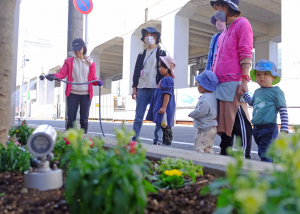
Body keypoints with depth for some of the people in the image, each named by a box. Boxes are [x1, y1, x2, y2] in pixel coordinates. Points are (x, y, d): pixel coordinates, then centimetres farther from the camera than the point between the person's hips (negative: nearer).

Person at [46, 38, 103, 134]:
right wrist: (53, 76, -23)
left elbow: (93, 77, 10)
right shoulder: (69, 61, 9)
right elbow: (62, 74, -1)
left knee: (84, 119, 4)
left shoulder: (90, 63, 10)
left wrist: (98, 81, -12)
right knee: (71, 119, 1)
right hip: (72, 94, 0)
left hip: (86, 94, 0)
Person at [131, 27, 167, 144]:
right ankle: (133, 139, 4)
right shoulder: (141, 54, 20)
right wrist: (134, 87, 8)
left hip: (156, 88, -3)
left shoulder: (161, 53, 10)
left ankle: (157, 140, 5)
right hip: (142, 89, 3)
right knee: (138, 116, 0)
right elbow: (136, 71, 17)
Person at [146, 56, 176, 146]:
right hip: (161, 107, 10)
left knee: (166, 127, -6)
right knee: (163, 126, 15)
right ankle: (164, 143, 24)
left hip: (165, 109, -10)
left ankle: (168, 144, 0)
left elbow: (167, 94, -22)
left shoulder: (168, 79, -14)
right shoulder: (164, 79, 18)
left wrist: (164, 107, -26)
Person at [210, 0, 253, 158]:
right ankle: (225, 154, 19)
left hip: (234, 83, -8)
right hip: (220, 84, 8)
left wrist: (244, 80, -18)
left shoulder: (242, 23, 0)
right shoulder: (224, 31, 23)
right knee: (223, 120, 10)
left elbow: (245, 54, -10)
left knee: (239, 121, -7)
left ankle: (245, 156, 0)